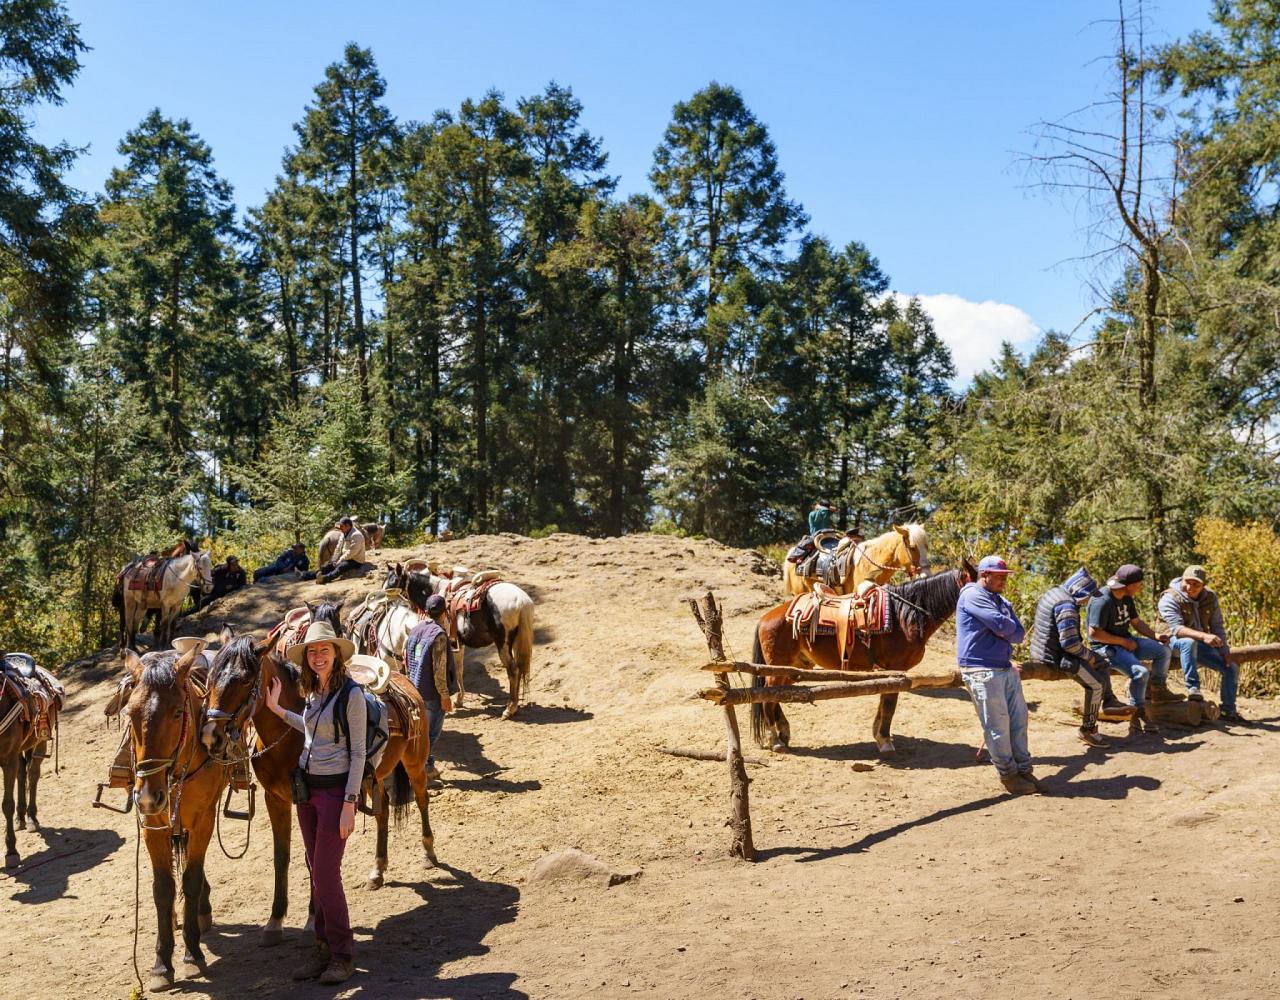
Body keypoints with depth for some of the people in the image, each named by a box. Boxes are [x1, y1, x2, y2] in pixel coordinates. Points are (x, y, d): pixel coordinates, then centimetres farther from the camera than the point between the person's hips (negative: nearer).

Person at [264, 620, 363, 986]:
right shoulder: (313, 692, 6)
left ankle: (342, 954, 10)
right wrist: (276, 709, 20)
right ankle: (323, 946, 24)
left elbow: (358, 752, -15)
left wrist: (349, 803, -18)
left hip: (335, 790, -7)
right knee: (316, 870, 13)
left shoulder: (351, 694, -15)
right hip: (306, 787, 7)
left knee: (326, 873, -4)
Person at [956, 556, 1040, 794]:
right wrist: (1011, 629, 1)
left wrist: (1005, 631, -10)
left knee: (1019, 719, 11)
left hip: (1006, 668, 9)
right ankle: (1008, 775, 9)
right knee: (998, 726, -2)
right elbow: (1002, 625, -20)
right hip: (982, 670, -9)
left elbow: (1020, 634, 7)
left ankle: (1024, 770, 22)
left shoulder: (1002, 602, 17)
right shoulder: (973, 595, -11)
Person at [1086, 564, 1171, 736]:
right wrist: (1123, 642, -19)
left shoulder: (1127, 598, 6)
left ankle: (1158, 689, 21)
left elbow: (1136, 622, 17)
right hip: (1106, 647, -9)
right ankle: (1138, 714, -11)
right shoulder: (1102, 601, -24)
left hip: (1126, 641, 9)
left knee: (1164, 650, 4)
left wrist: (1155, 636, 1)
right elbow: (1094, 633, -26)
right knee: (1140, 672, -28)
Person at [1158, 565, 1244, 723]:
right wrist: (1203, 636, -47)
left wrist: (1225, 653, -3)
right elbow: (1177, 629, -32)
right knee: (1189, 642, -40)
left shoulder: (1210, 598, -1)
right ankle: (1192, 687, -31)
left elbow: (1217, 627, 4)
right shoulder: (1170, 598, -21)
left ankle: (1229, 711, 15)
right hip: (1172, 643, -6)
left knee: (1232, 668, -1)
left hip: (1200, 645, 6)